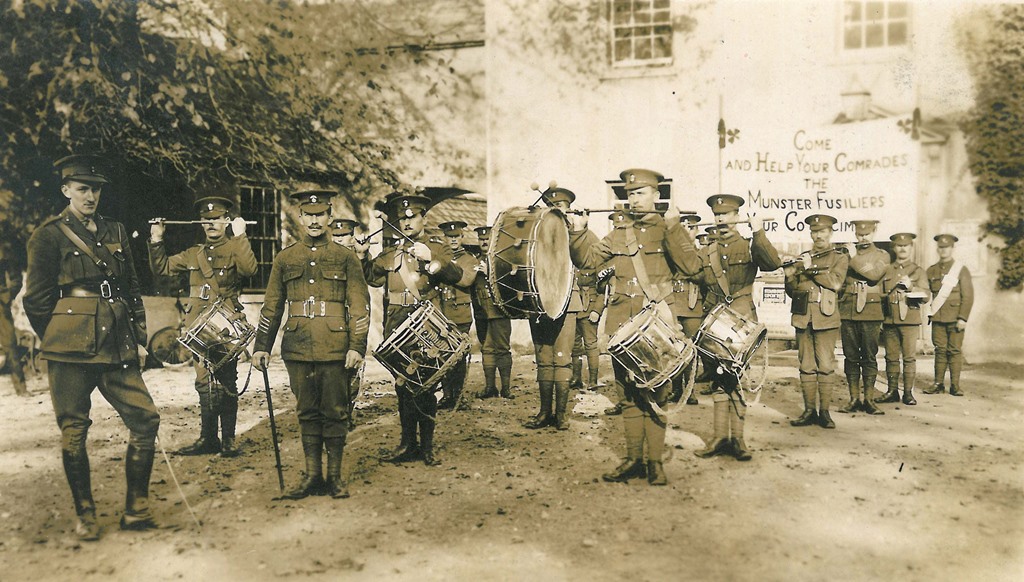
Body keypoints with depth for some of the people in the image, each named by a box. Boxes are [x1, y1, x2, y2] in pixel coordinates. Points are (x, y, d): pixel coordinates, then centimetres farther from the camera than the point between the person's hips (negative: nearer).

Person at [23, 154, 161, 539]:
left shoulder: (115, 232, 15)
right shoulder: (48, 236, 1)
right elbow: (36, 299, 0)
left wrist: (137, 337, 12)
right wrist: (58, 342, 2)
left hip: (116, 348, 5)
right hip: (71, 351, -4)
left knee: (146, 420, -2)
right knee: (74, 431, 2)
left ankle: (136, 510, 9)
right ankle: (85, 516, 16)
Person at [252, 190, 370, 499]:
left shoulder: (346, 258, 4)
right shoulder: (284, 259, 10)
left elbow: (359, 306, 0)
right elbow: (271, 307, 13)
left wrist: (357, 346, -8)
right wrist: (261, 346, 8)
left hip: (336, 350, -2)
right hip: (298, 350, 2)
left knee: (335, 413, 4)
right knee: (307, 413, 9)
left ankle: (335, 476, 16)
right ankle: (313, 476, 18)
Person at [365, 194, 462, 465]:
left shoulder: (438, 248, 5)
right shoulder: (391, 252, 18)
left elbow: (456, 275, -12)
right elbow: (374, 279, 16)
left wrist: (431, 258, -28)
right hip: (397, 324, 4)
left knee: (424, 384, -4)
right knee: (402, 383, 7)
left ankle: (427, 446, 6)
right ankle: (408, 444, 16)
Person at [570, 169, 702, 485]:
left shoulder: (668, 229, 4)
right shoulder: (619, 232, 14)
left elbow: (691, 265, -11)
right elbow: (586, 259, 11)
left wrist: (672, 226, -17)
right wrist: (577, 231, -3)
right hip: (622, 322, 4)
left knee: (655, 392, -3)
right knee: (629, 391, 8)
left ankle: (655, 462, 5)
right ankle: (633, 460, 17)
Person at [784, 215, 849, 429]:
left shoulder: (840, 257, 6)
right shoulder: (803, 258, 16)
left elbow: (835, 283, -11)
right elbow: (792, 291, 15)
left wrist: (811, 268, -12)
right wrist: (790, 277, -5)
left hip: (825, 318, -3)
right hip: (803, 318, 4)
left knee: (826, 365, -3)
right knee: (806, 366, 5)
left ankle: (824, 412, 3)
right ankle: (809, 411, 11)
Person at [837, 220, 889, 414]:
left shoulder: (882, 255, 7)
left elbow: (875, 274, -14)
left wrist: (853, 259, -15)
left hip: (870, 312, -2)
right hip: (847, 312, 2)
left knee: (869, 357, 0)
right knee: (850, 357, 4)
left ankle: (868, 400, 5)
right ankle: (854, 399, 10)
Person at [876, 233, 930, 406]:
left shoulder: (918, 271, 8)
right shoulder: (886, 271, 13)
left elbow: (925, 295, -2)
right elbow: (880, 293, 12)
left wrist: (910, 287, -18)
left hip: (910, 320, -2)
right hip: (889, 320, 2)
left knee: (909, 357, -2)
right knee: (891, 357, 4)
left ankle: (908, 393, 4)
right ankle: (892, 392, 11)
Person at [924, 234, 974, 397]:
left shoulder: (961, 269, 2)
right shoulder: (931, 271, 12)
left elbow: (968, 296, -3)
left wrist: (963, 318, -10)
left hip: (955, 318, -2)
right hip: (937, 318, 2)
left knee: (955, 351, -1)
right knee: (940, 350, 4)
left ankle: (955, 385, 5)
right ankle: (938, 384, 9)